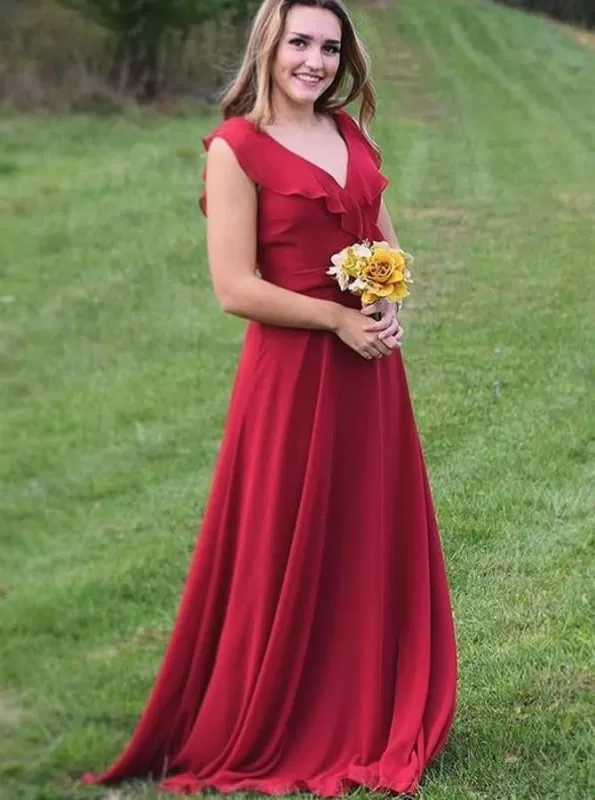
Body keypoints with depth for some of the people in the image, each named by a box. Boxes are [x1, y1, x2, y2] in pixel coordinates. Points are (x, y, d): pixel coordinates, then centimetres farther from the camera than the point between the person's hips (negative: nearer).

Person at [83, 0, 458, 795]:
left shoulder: (350, 133, 10)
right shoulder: (237, 147, -11)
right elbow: (235, 288, -16)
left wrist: (390, 305, -1)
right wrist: (339, 319, -15)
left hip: (370, 369, 7)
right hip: (292, 372, -7)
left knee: (377, 547, 12)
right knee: (285, 556, 1)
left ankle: (369, 722, 27)